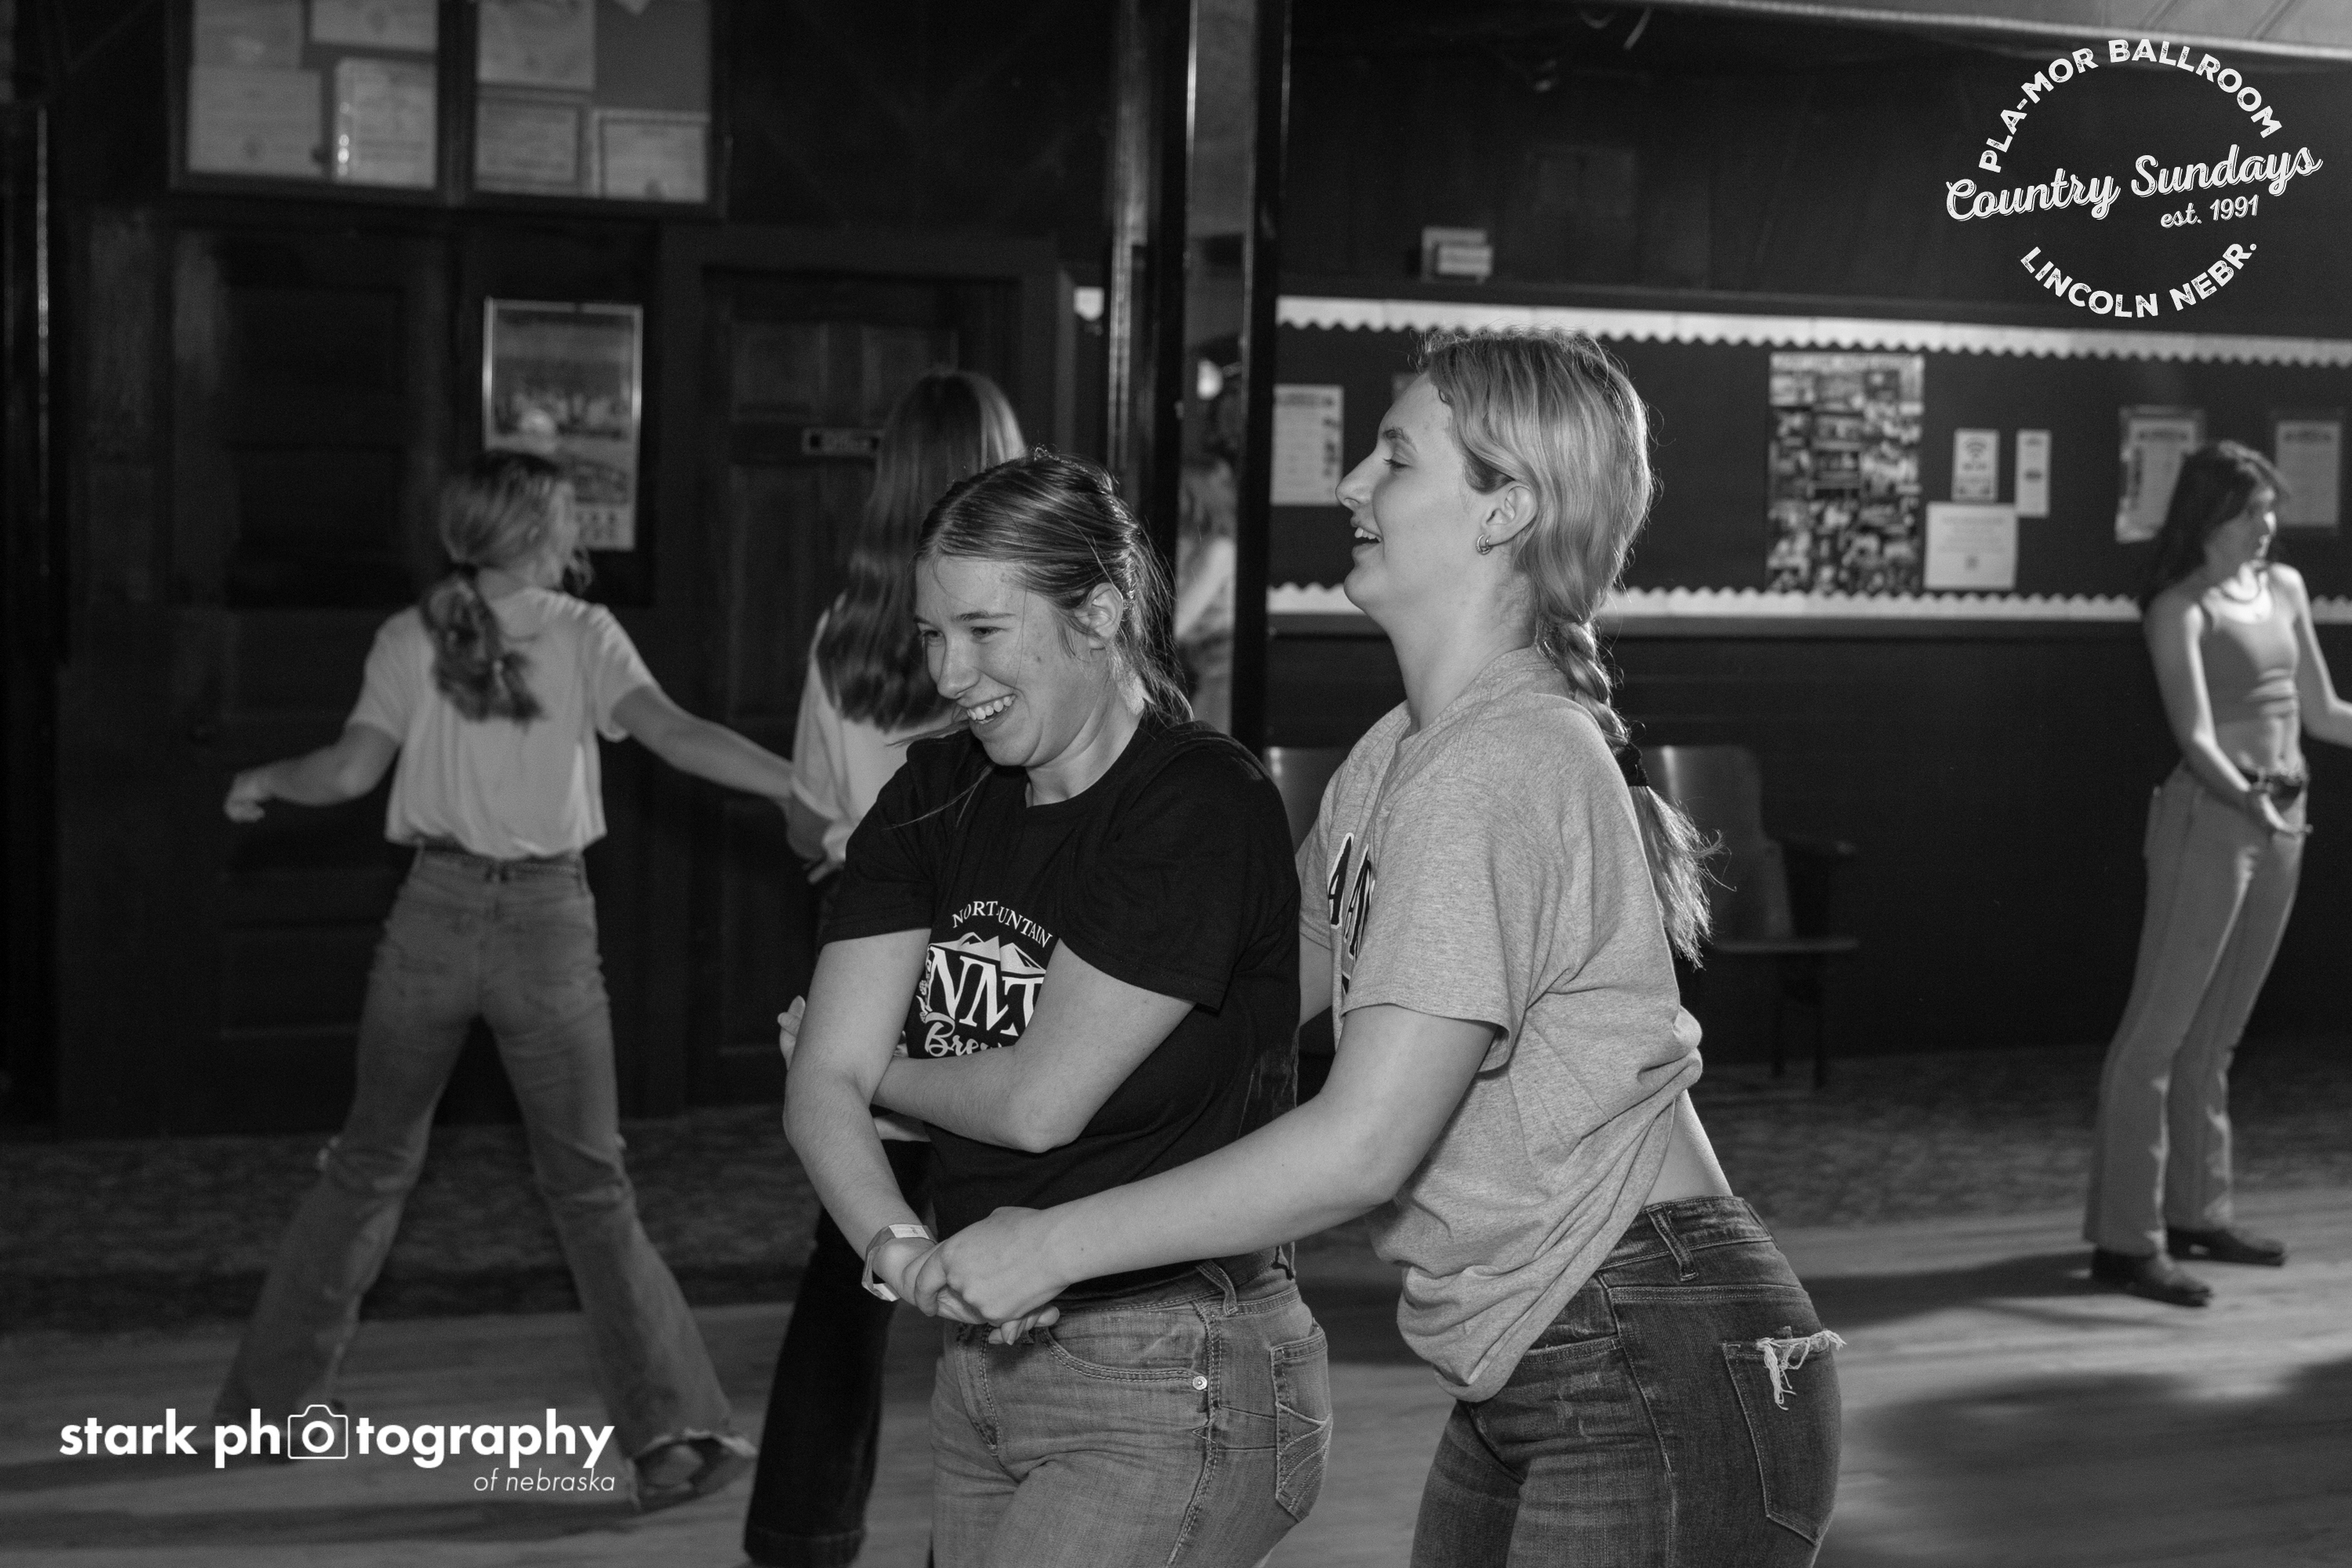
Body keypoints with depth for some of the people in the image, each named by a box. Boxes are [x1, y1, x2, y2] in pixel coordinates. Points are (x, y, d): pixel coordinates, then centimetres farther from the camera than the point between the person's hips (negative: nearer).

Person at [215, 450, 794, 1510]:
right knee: (590, 1185, 5)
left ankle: (270, 1397, 26)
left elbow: (351, 770, -5)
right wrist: (807, 786, -19)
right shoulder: (585, 636, -2)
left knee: (370, 1163, 18)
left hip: (435, 913, 2)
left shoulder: (412, 638, 2)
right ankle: (671, 1429, -2)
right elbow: (675, 735, -16)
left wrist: (262, 781, 13)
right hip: (549, 919, -2)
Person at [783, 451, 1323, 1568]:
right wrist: (902, 1252, -19)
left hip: (1170, 1390, -7)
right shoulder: (937, 796, 6)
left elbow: (1036, 1101, -17)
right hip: (983, 1364, 7)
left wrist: (891, 1073, 2)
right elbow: (822, 1082, -1)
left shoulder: (1204, 807, -15)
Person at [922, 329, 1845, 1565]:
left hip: (1663, 1384, -9)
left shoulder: (1496, 771, -22)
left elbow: (1362, 1147, -25)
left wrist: (1054, 1244, -17)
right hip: (1523, 1392, 9)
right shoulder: (1399, 754, 9)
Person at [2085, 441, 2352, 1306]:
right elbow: (2196, 734, -19)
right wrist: (2248, 797, -35)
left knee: (2217, 1033, 13)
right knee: (2159, 1026, -6)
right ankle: (2125, 1238, -5)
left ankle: (2196, 1210, 21)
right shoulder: (2180, 608, -8)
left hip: (2279, 821, 7)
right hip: (2211, 816, -7)